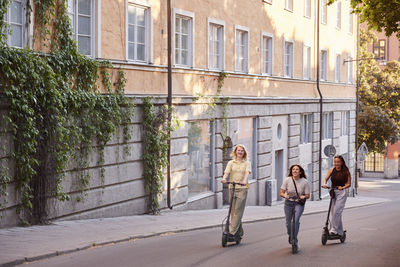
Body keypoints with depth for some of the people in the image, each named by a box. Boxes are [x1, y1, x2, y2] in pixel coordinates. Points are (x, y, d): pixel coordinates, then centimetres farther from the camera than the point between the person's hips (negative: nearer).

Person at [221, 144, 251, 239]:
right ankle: (239, 232, 12)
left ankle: (232, 231, -15)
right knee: (233, 210, 3)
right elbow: (227, 172, -3)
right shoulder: (231, 163, 13)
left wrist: (244, 180, -30)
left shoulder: (247, 163, 9)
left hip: (242, 188, -3)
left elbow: (247, 172, -9)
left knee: (238, 210, -10)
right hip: (232, 188, 3)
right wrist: (224, 178, -26)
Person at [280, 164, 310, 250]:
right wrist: (285, 195, -27)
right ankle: (290, 236, 39)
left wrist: (304, 196, -25)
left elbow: (308, 195, -3)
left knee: (296, 220, -24)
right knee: (288, 223, 9)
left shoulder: (304, 181, -11)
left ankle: (294, 240, -16)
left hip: (299, 203, -2)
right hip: (288, 203, 2)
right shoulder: (287, 180, -9)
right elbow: (281, 192, -5)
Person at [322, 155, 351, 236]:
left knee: (337, 211, -18)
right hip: (332, 192, 4)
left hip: (341, 193, -4)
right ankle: (340, 231, 13)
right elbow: (326, 179, 9)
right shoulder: (332, 170, 5)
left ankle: (334, 229, -15)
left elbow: (349, 184, -1)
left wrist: (343, 187, -19)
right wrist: (324, 184, -13)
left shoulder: (346, 171, -3)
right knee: (333, 212, 4)